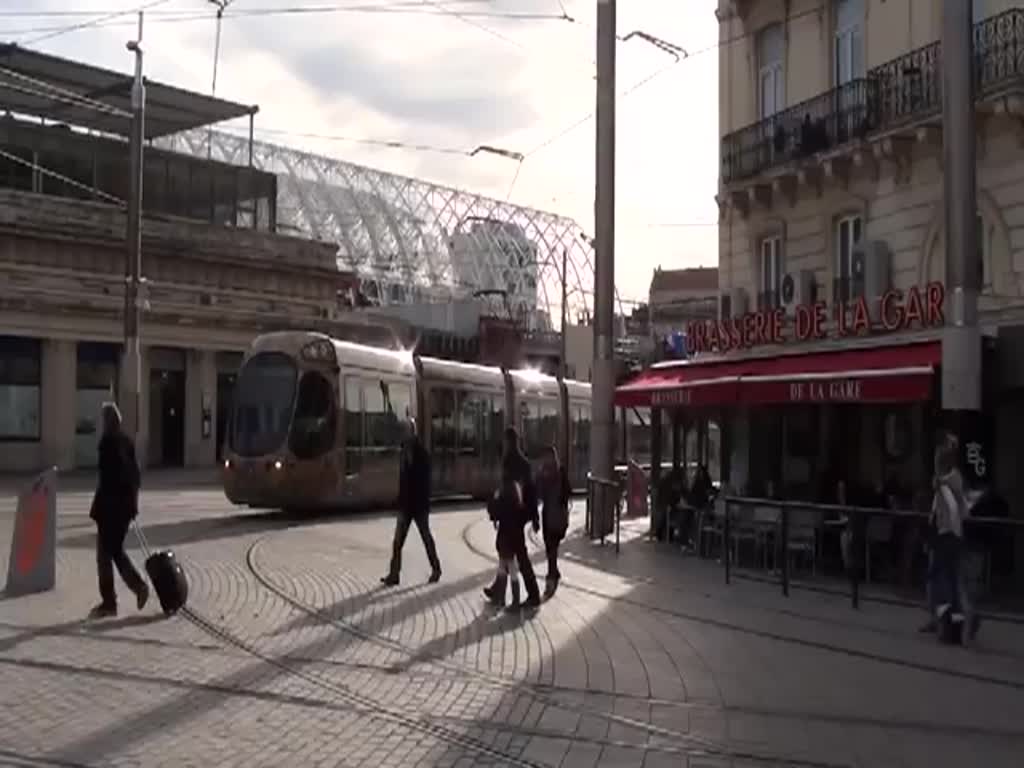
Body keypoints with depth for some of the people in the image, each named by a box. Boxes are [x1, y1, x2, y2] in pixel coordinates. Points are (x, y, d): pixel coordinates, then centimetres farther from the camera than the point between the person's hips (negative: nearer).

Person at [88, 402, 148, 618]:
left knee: (105, 553, 1)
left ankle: (109, 602, 5)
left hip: (110, 505, -8)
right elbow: (135, 473, 12)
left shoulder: (108, 441, -14)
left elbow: (106, 475, -18)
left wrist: (97, 507, -13)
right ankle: (139, 585, 7)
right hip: (126, 505, 8)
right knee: (117, 550, 18)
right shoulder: (127, 441, 9)